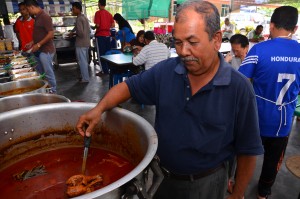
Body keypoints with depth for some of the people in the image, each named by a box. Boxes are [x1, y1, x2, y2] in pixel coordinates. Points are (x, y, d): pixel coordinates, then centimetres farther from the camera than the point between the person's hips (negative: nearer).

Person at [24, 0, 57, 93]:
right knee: (40, 72, 16)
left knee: (48, 72, 0)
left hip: (45, 50, -9)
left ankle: (52, 90, 12)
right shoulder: (37, 17, 13)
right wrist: (33, 43, 14)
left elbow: (51, 34, -21)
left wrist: (38, 44, -19)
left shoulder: (44, 17, -15)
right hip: (39, 50, 9)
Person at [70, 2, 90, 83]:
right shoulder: (84, 17, 12)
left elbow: (80, 33, -25)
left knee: (82, 61, -1)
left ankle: (85, 78, 5)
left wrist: (73, 33, -6)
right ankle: (85, 76, 28)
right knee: (85, 60, 17)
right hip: (86, 42, 10)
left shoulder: (78, 19, -17)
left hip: (81, 43, -10)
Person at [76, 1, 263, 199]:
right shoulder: (165, 71, -12)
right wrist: (99, 108, -16)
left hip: (206, 182, -2)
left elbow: (248, 150, -12)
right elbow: (129, 86, 0)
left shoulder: (239, 88, -21)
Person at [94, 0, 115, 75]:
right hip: (107, 35, 6)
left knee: (101, 53, -1)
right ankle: (109, 68, 18)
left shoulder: (98, 13, -9)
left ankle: (104, 70, 0)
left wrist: (94, 27, 6)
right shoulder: (109, 13, 8)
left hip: (100, 35, -6)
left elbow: (97, 25, -14)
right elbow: (113, 25, 9)